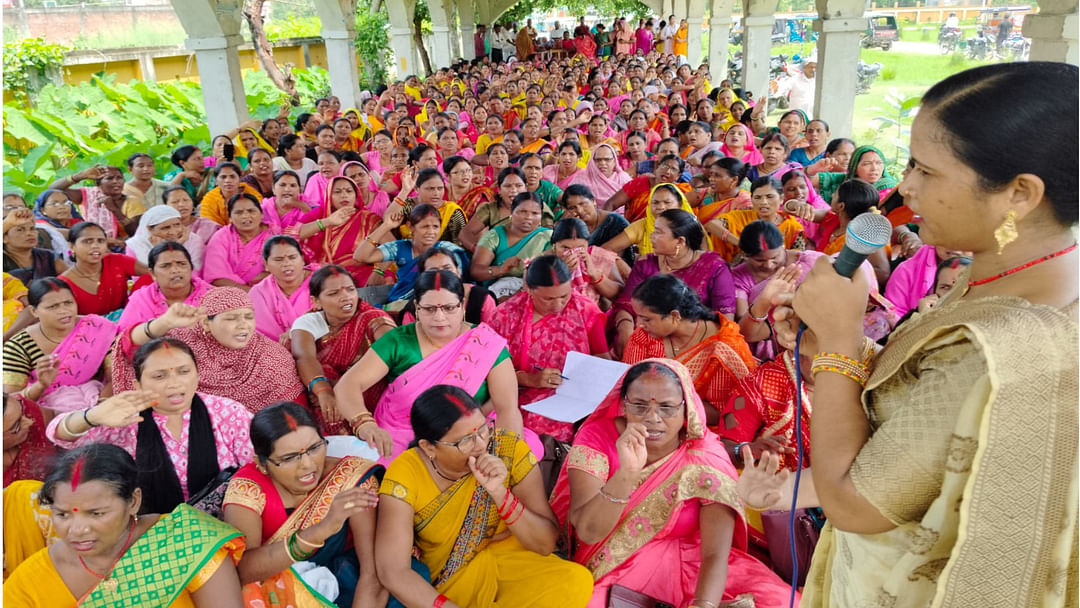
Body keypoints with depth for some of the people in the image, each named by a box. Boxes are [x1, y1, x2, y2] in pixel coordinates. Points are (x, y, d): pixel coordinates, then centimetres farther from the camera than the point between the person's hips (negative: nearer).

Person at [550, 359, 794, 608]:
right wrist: (626, 473, -39)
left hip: (684, 564, 1)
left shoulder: (705, 455, -13)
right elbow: (588, 533, -24)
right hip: (606, 566, 0)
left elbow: (715, 553, -20)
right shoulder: (597, 437, -14)